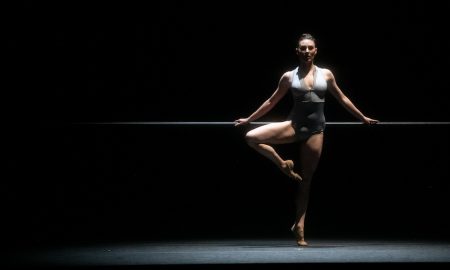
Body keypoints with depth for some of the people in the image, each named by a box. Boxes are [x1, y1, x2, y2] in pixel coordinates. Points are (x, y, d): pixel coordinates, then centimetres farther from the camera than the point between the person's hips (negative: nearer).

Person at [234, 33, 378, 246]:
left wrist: (363, 118, 21)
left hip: (315, 130, 0)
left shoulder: (326, 75, 6)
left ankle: (299, 226, 10)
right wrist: (249, 119, 13)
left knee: (305, 180, 3)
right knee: (251, 137, -22)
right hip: (294, 125, 0)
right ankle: (284, 165, -2)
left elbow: (342, 99, 17)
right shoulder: (289, 77, 4)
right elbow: (272, 102, 12)